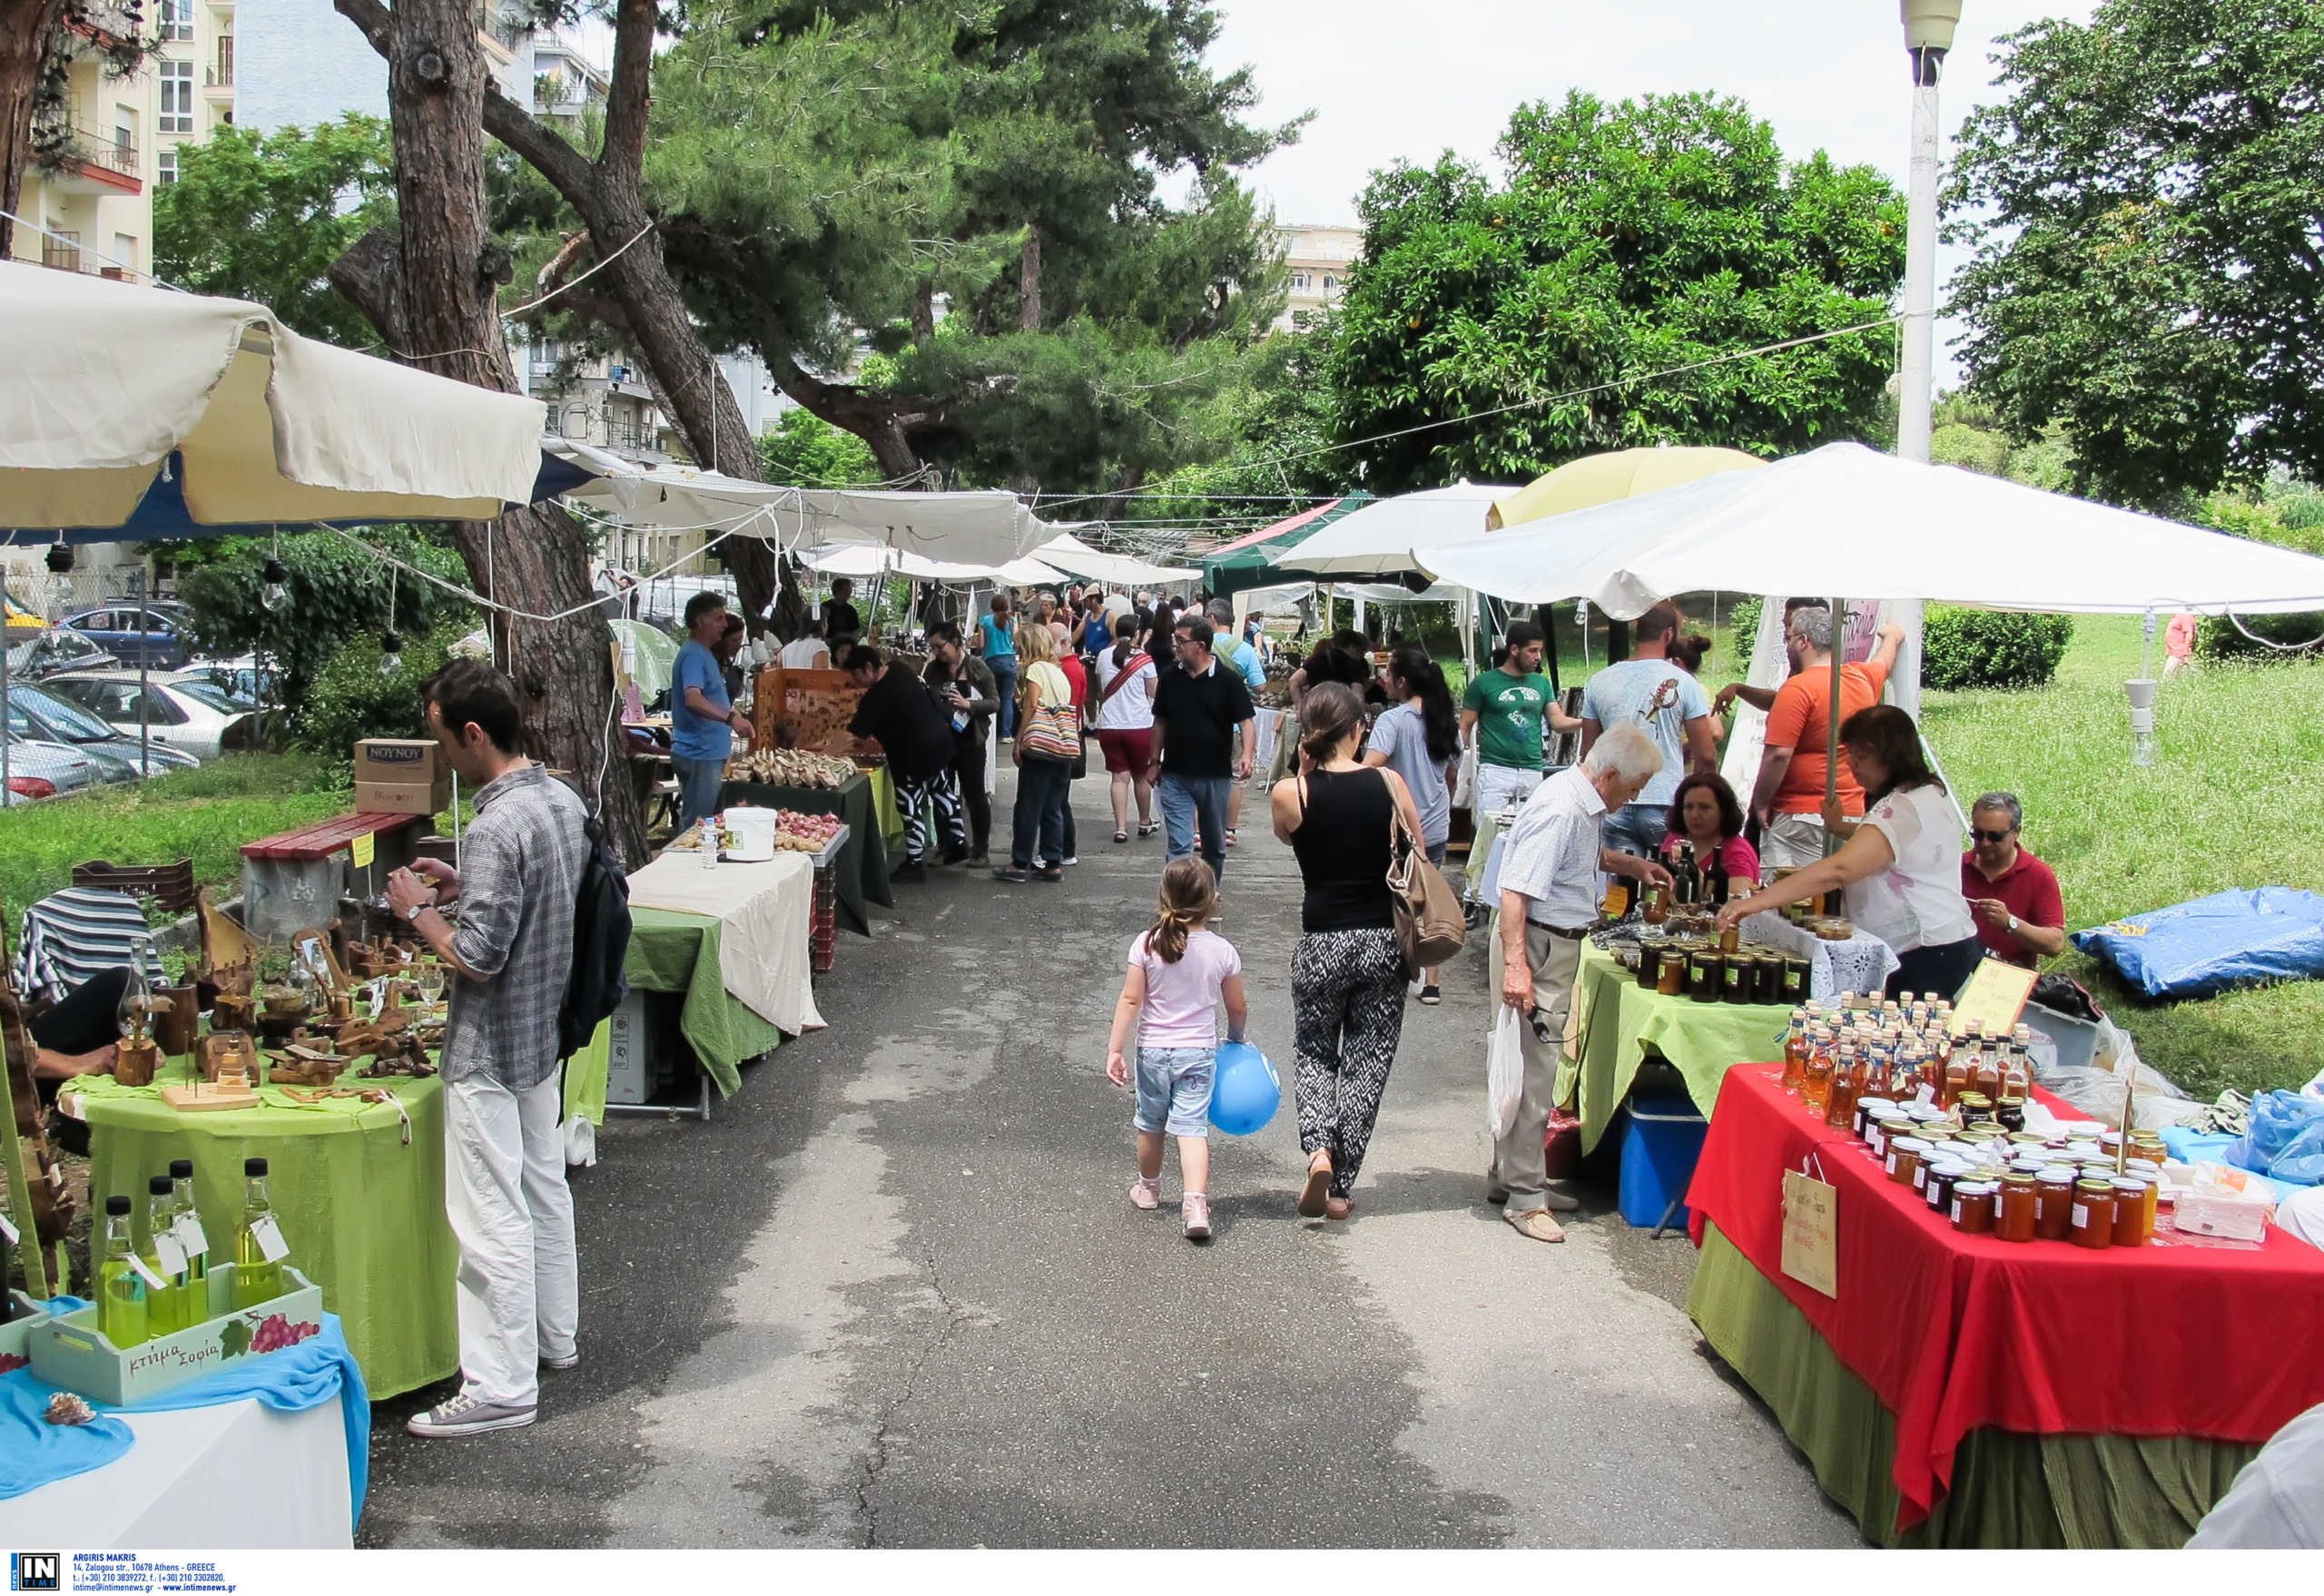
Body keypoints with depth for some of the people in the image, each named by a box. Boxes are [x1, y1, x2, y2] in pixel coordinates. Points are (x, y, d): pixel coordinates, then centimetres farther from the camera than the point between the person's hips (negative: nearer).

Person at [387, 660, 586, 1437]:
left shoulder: (496, 828, -26)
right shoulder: (564, 801, 3)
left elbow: (477, 958, -26)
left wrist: (419, 911, -10)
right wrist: (464, 887, 9)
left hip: (490, 1051, -10)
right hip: (545, 1031, 10)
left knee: (491, 1219, -1)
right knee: (543, 1187, 21)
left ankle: (501, 1387, 7)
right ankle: (554, 1335, 36)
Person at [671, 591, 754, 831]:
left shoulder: (705, 654, 16)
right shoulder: (693, 655, -16)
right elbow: (693, 699, -33)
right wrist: (731, 718, -44)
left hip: (711, 752, 10)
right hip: (699, 754, -10)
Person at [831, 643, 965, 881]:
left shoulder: (878, 696, -24)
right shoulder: (898, 672, 0)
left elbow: (850, 735, -26)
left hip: (915, 755, -9)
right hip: (940, 742, 9)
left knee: (911, 808, 2)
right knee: (943, 791, 23)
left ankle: (915, 864, 10)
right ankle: (958, 844, 35)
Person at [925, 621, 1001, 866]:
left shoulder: (977, 668, -8)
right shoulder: (934, 670, 5)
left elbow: (995, 703, -8)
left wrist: (968, 704, -21)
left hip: (969, 741, -5)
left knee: (975, 795, 3)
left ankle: (980, 850, 12)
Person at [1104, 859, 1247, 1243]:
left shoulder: (1146, 944, -9)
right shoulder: (1222, 950, -5)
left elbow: (1130, 1000, -11)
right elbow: (1238, 1008, 4)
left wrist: (1115, 1049, -8)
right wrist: (1235, 1039, 23)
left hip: (1153, 1050, 1)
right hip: (1199, 1052, -1)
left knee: (1150, 1123, 18)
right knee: (1192, 1126, -4)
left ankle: (1148, 1188, 39)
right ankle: (1195, 1201, -21)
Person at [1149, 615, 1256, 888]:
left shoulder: (1228, 681, -7)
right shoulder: (1170, 679, 3)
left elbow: (1247, 721, -8)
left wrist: (1246, 755, -24)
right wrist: (1155, 761, 11)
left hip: (1215, 775, -1)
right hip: (1175, 775, 1)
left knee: (1215, 845, 15)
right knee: (1178, 845, -6)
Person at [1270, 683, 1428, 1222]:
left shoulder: (1289, 793, -10)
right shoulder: (1388, 783, -7)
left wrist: (1307, 769, 2)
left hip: (1321, 944, -1)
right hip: (1384, 941, 1)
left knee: (1313, 1052, 20)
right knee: (1367, 1062, 11)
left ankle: (1319, 1149, -4)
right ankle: (1339, 1187, 13)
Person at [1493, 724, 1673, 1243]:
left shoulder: (1584, 804, 10)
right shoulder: (1560, 809, -22)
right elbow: (1516, 890, -28)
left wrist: (1630, 865, 21)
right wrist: (1515, 964, -33)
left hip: (1561, 944, 11)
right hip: (1539, 945, -11)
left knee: (1536, 1065, 16)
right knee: (1538, 1069, -7)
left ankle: (1510, 1175, 27)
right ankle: (1524, 1195, 0)